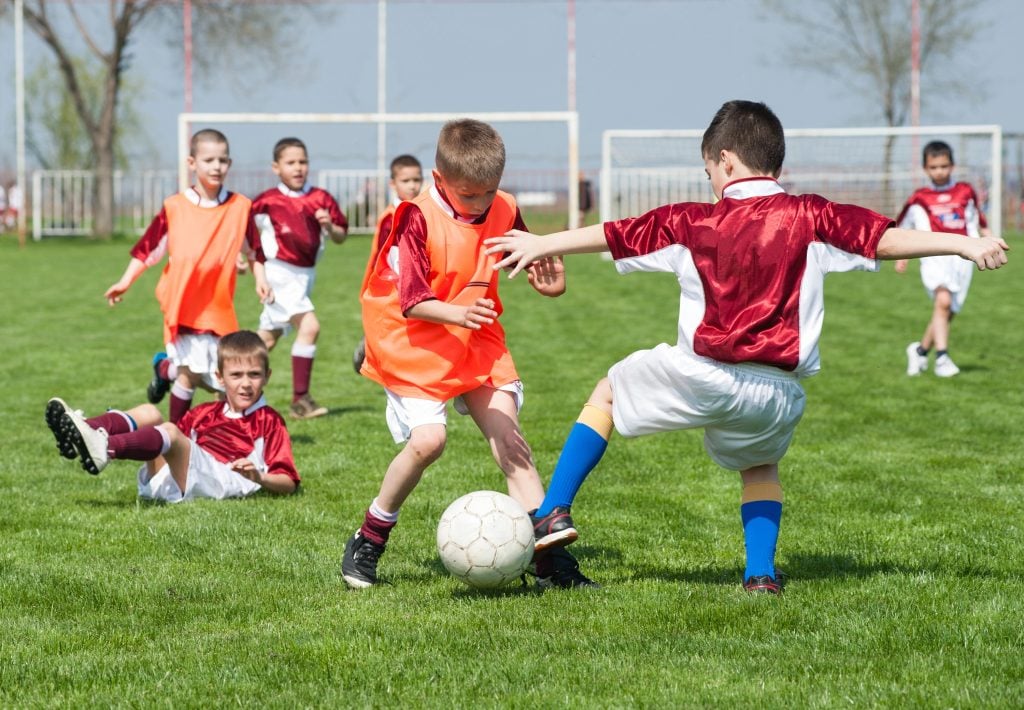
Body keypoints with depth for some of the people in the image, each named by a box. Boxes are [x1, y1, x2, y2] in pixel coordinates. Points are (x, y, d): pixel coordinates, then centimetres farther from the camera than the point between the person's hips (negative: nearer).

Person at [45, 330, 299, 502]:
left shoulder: (268, 421, 15)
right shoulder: (204, 413, 31)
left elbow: (288, 484, 6)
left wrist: (258, 477, -13)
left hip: (219, 481, -6)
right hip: (165, 478, 6)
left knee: (171, 432, -30)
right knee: (148, 413, -9)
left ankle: (105, 448, -57)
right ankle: (82, 431, -35)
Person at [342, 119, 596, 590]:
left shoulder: (503, 212, -2)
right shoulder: (419, 219, -19)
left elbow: (525, 255, 15)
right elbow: (413, 301, -23)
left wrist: (547, 278, -9)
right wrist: (456, 313, -42)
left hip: (477, 342, 5)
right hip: (416, 343, -5)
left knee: (508, 436, -4)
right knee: (428, 438, -20)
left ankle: (550, 559, -5)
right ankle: (368, 542, 1)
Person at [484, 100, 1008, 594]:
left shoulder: (691, 222, 4)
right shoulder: (808, 218, 1)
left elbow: (611, 234, 14)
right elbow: (890, 239, -5)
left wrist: (541, 245, 27)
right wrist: (966, 244, 1)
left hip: (701, 376, -1)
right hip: (778, 394, 1)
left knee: (607, 393, 24)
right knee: (759, 465, 32)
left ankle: (553, 515, 16)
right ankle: (761, 573, 15)